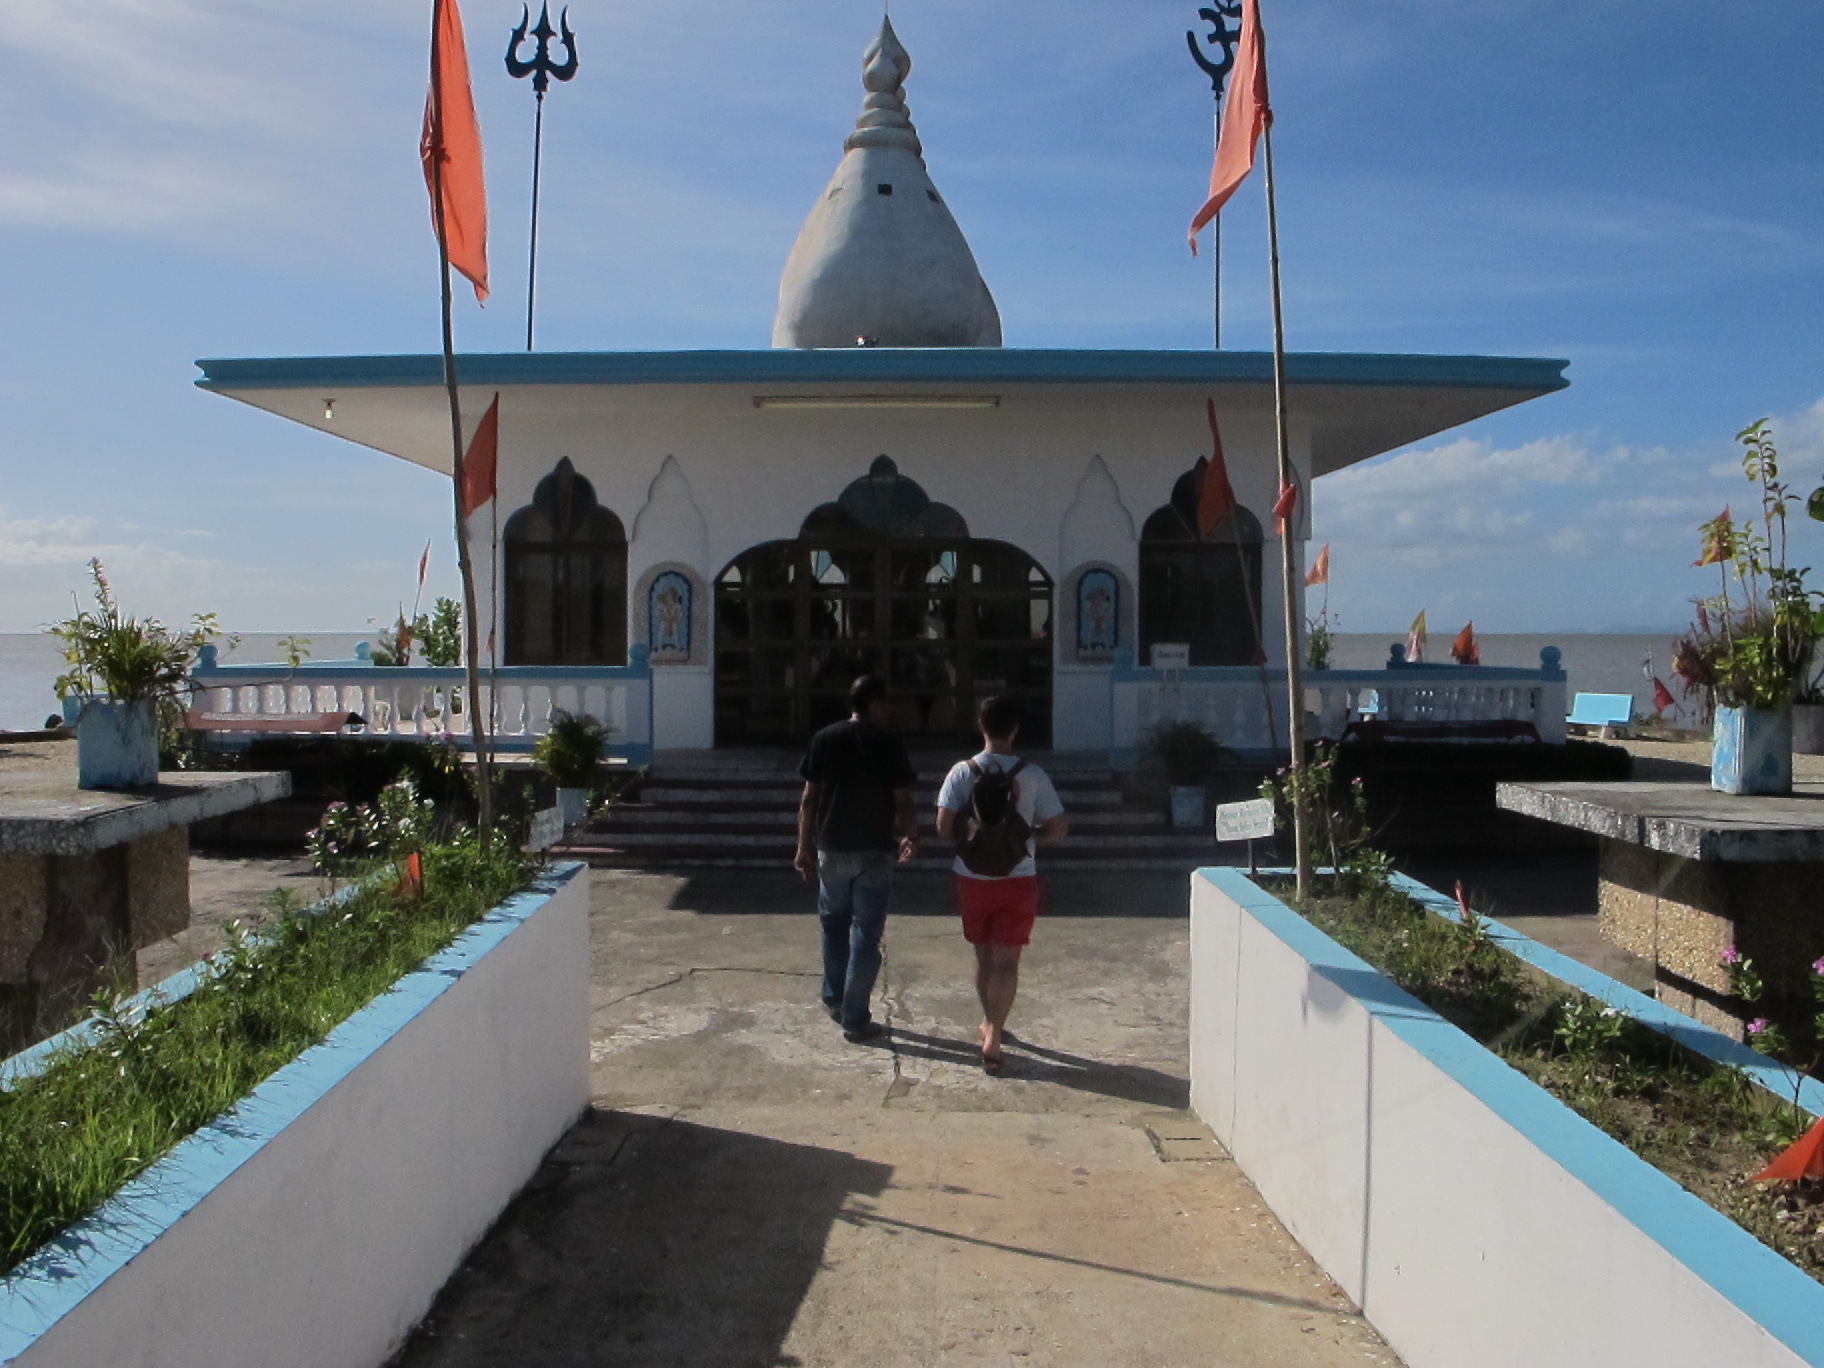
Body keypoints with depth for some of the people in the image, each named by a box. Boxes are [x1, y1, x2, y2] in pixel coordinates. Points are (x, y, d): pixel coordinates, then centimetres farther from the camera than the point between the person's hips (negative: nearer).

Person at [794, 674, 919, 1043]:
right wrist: (911, 837, 10)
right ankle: (855, 1020, 5)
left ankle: (834, 999, 33)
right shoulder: (888, 745, -9)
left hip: (831, 851, 3)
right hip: (873, 853, -3)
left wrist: (804, 846, 9)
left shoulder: (824, 740, -1)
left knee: (834, 925, 21)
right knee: (865, 934, 3)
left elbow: (808, 799, 0)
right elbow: (903, 803, -8)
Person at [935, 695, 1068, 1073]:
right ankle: (993, 1036, -5)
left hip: (973, 878, 2)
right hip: (1018, 879, -2)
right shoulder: (1033, 775, -9)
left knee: (983, 956, 18)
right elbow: (1058, 830, -7)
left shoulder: (961, 772, -7)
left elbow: (944, 827, -11)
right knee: (1007, 961, 3)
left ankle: (990, 1023, 35)